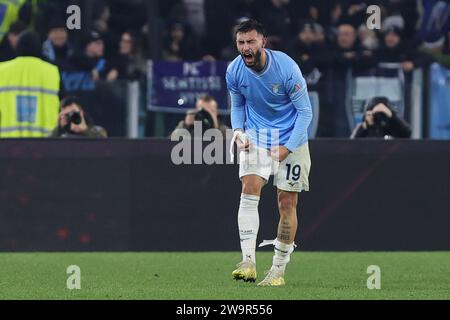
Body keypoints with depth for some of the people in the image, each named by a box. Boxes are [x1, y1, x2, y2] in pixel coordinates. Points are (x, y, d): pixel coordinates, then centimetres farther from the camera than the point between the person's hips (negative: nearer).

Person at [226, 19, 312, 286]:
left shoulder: (286, 68, -20)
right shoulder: (234, 71, -8)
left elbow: (305, 111, -13)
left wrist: (287, 147, -20)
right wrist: (238, 130, -9)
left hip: (291, 138, -2)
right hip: (255, 135, 2)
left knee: (287, 202, -3)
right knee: (250, 188, -19)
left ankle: (279, 270, 8)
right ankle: (248, 262, -25)